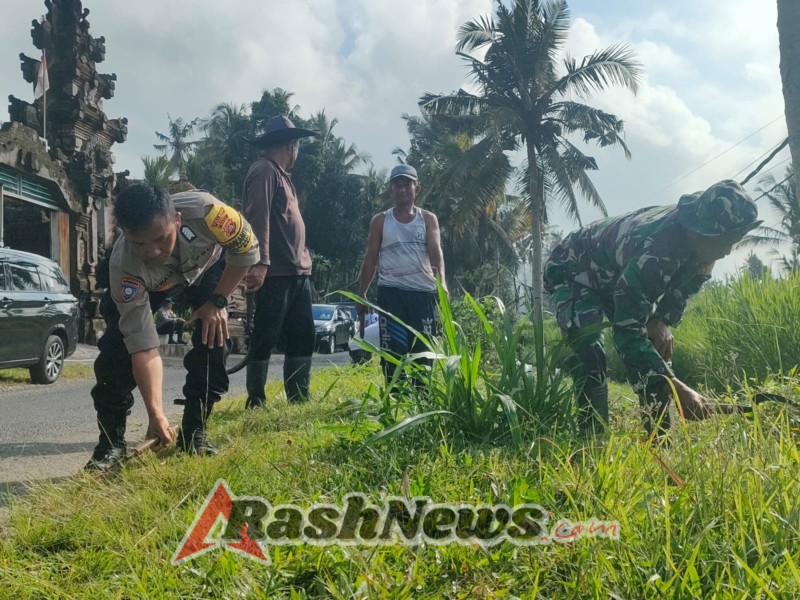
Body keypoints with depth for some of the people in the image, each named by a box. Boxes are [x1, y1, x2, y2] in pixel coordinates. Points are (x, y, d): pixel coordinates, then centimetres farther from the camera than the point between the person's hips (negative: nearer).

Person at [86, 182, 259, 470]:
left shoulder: (202, 210, -45)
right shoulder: (124, 267, -41)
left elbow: (247, 248, -23)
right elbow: (143, 347, -37)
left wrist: (217, 302, -21)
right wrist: (156, 414, -41)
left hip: (206, 264, 1)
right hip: (146, 281, -1)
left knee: (213, 333, -18)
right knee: (118, 345, -18)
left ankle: (193, 432, -4)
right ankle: (111, 442, -4)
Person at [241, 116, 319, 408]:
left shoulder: (280, 174, 23)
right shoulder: (264, 170, -7)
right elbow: (257, 216, -18)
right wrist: (260, 263, -27)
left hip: (296, 272, 10)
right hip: (275, 273, -10)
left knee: (303, 337, 10)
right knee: (265, 337, -4)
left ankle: (299, 399, 17)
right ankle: (256, 402, 2)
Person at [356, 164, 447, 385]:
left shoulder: (428, 219, 9)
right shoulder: (380, 221, 10)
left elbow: (436, 253, -3)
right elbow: (370, 259, 11)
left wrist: (441, 283, -20)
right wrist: (361, 294, 6)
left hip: (423, 292, 1)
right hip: (391, 292, 0)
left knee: (423, 352, 3)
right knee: (393, 351, -4)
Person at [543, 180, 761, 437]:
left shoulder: (699, 242, -19)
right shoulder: (652, 251, -43)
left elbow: (685, 285, 5)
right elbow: (627, 332, -43)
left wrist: (662, 321, -13)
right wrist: (677, 388, -47)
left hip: (617, 276, 8)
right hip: (574, 269, -8)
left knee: (658, 347, -1)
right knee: (591, 356, -25)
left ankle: (660, 438, 5)